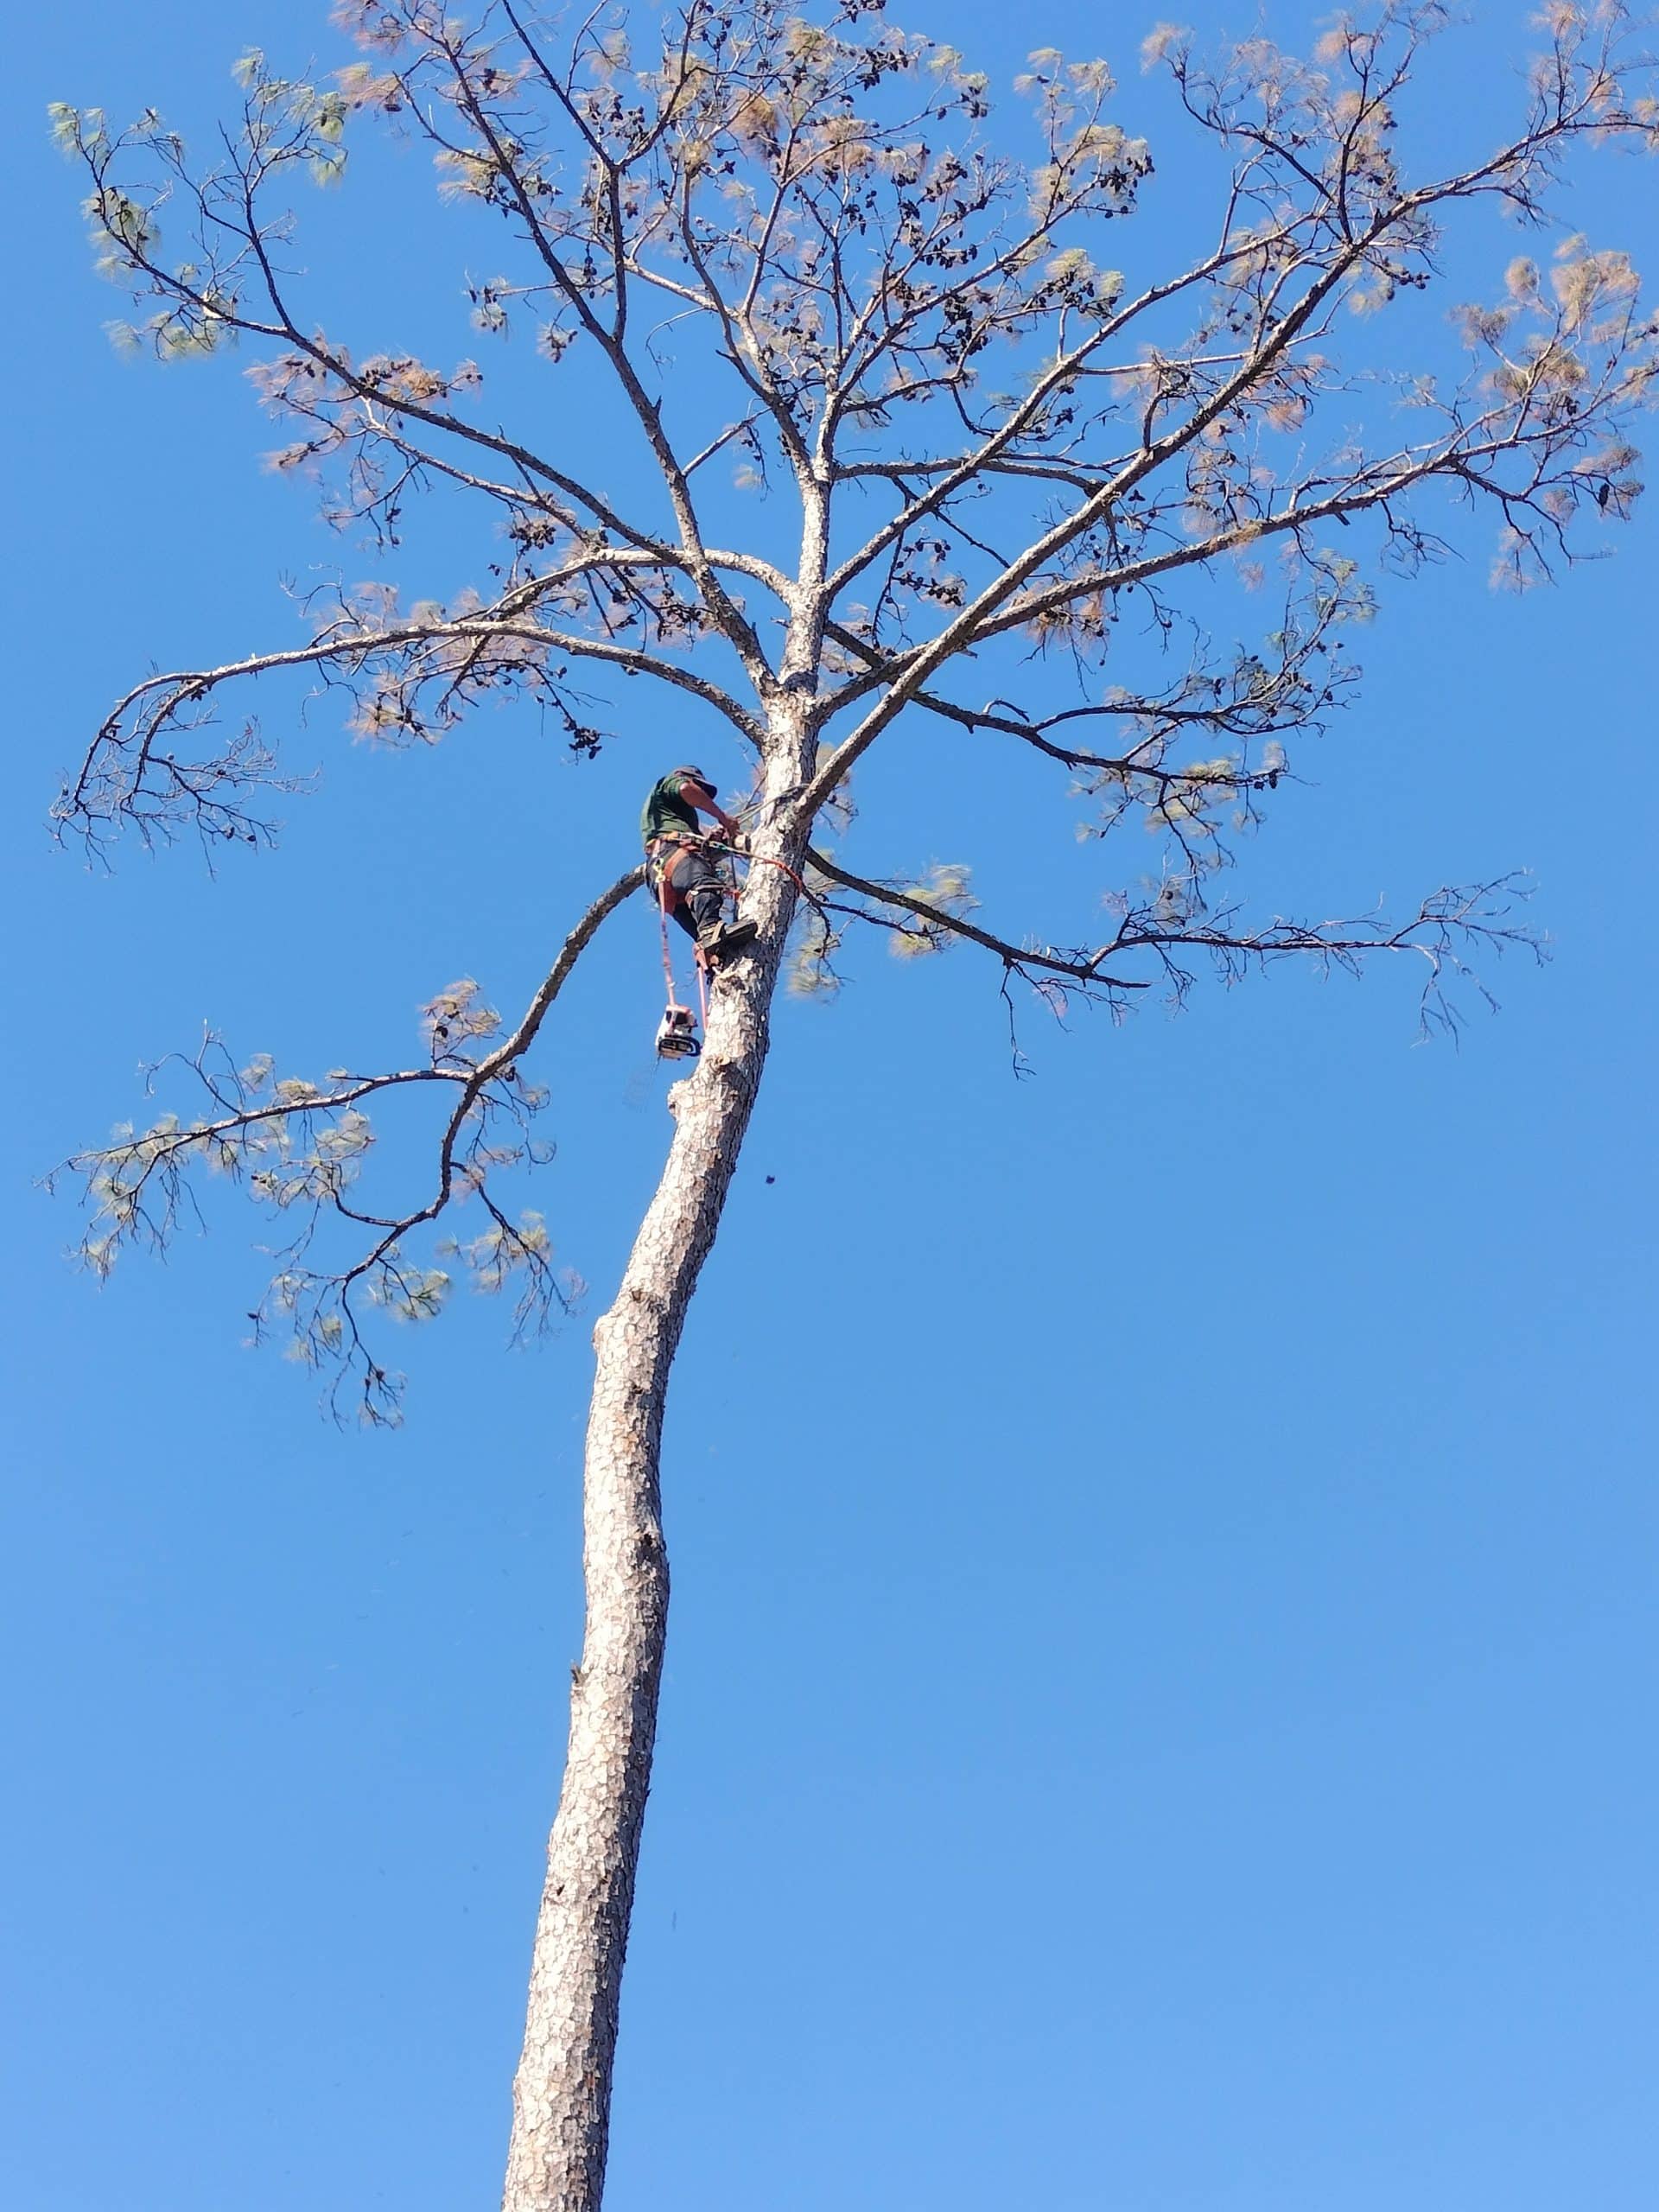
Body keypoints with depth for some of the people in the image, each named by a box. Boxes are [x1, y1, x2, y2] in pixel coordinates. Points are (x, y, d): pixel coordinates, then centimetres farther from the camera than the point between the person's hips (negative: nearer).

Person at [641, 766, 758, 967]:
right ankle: (711, 930, -63)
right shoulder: (669, 783, 26)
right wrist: (722, 816, 6)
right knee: (705, 883, -39)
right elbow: (686, 789, 1)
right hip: (671, 850, -9)